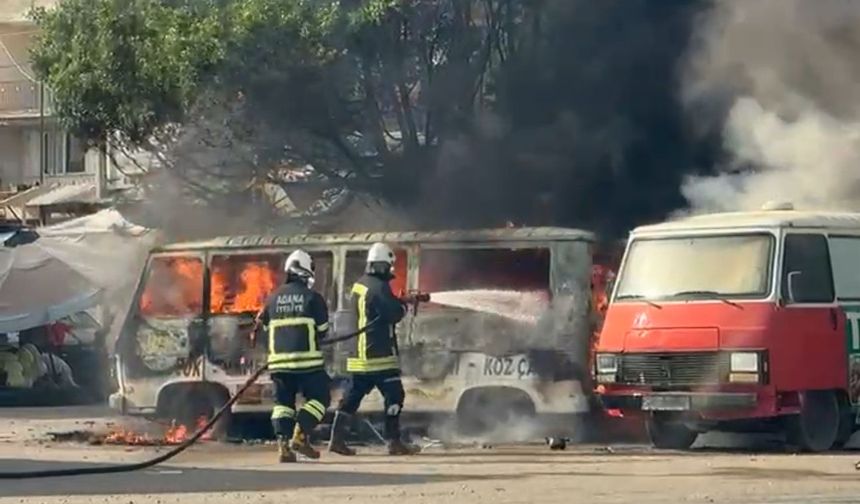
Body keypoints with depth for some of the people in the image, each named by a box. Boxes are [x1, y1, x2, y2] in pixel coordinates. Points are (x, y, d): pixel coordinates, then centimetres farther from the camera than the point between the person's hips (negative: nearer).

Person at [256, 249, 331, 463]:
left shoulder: (273, 298, 8)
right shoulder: (312, 297, -4)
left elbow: (267, 327, 17)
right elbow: (322, 330, 0)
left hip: (279, 360, 4)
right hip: (307, 360, -4)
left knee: (283, 401, 11)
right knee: (319, 397, 8)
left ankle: (283, 444, -3)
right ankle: (299, 436, -7)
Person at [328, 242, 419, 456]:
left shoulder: (359, 284, 12)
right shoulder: (379, 287, -16)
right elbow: (395, 313, -17)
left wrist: (400, 302, 10)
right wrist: (404, 305, 3)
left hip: (359, 353, 9)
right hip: (379, 354, -9)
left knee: (353, 395, 11)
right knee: (393, 395, -4)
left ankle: (337, 439, 10)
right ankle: (394, 442, -5)